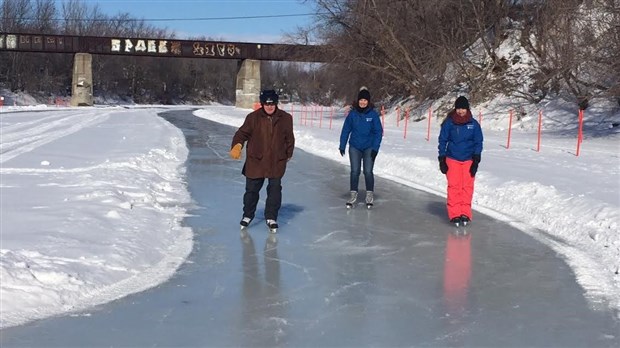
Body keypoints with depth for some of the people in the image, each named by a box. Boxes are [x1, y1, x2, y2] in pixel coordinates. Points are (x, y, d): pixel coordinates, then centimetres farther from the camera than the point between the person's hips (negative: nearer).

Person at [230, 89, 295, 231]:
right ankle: (248, 215, 27)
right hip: (255, 161, 0)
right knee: (251, 189, 9)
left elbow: (289, 138, 9)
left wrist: (288, 154, 16)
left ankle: (271, 217, 17)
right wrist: (237, 146, -23)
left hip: (277, 162, 1)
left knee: (275, 189, 4)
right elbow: (242, 133, -6)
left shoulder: (285, 118, -2)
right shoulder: (253, 117, -6)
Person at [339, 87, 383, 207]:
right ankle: (353, 195, 13)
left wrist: (375, 148, -11)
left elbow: (378, 131, -6)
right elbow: (346, 130, 1)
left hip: (369, 148, -1)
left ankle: (370, 194, 13)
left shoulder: (373, 114, -8)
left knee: (368, 171, -2)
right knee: (355, 171, 3)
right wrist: (342, 146, 1)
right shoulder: (352, 113, -4)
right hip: (354, 147, 1)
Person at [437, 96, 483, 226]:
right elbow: (442, 141, 3)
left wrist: (476, 160, -1)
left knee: (467, 187, -1)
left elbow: (478, 142, 4)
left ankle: (465, 213, 6)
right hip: (452, 159, -1)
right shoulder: (449, 123, -3)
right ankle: (454, 214, 1)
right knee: (454, 186, -3)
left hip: (468, 160, 1)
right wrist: (442, 159, 0)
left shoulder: (473, 124, 0)